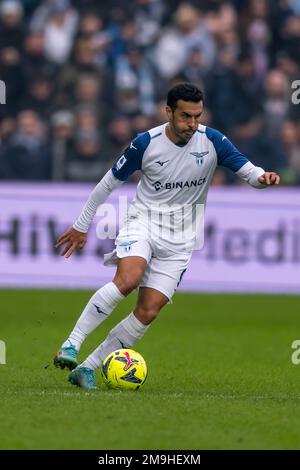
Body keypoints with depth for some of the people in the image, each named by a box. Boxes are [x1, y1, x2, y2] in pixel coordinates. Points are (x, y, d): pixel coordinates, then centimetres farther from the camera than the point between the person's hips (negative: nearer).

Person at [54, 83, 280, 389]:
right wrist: (81, 226, 8)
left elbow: (247, 170, -5)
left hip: (179, 238, 2)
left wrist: (262, 177, -31)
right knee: (128, 280, -32)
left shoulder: (212, 141, -6)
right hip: (143, 222, -2)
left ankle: (87, 368, 0)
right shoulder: (146, 143, -9)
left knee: (148, 312, -9)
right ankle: (71, 344, -26)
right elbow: (109, 183, 3)